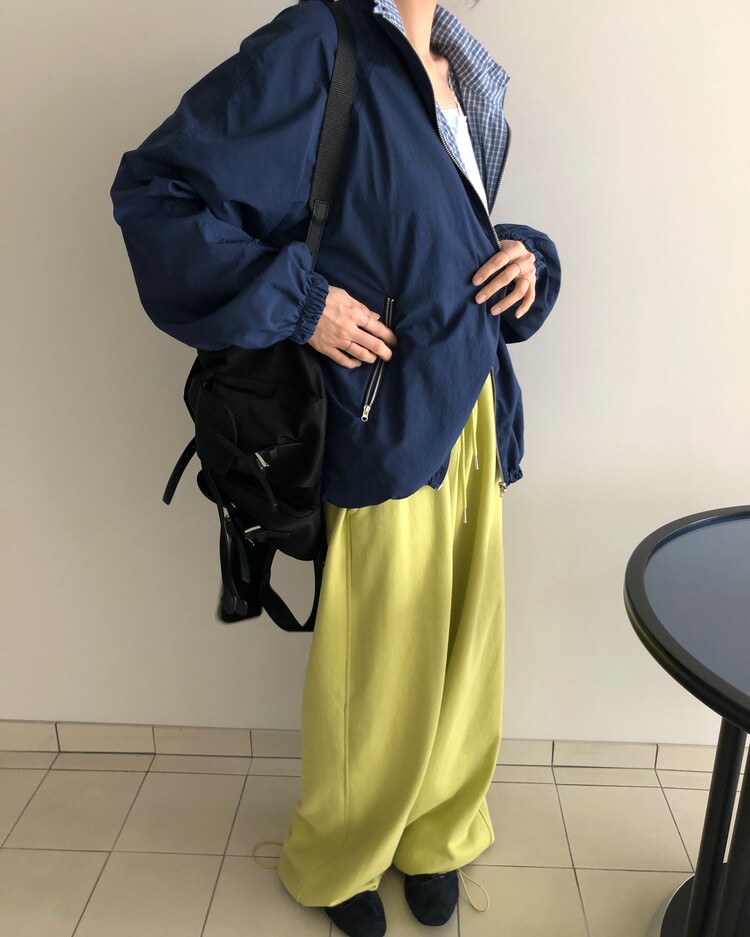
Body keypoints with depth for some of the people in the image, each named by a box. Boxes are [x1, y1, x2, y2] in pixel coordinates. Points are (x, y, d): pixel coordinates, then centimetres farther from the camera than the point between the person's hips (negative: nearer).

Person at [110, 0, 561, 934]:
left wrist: (529, 260, 2)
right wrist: (297, 300, -17)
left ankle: (434, 835, 43)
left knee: (464, 649, 17)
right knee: (377, 665, 8)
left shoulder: (468, 75, 15)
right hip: (385, 426, -7)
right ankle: (334, 861, 38)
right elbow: (155, 189, -11)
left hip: (475, 417, 7)